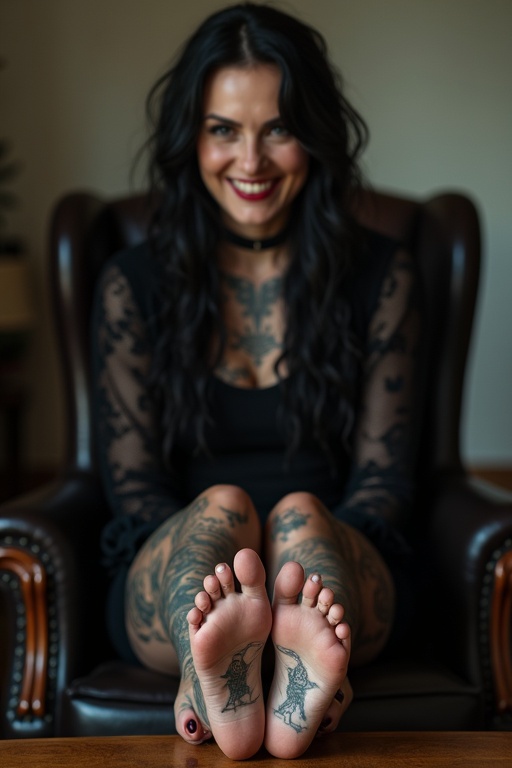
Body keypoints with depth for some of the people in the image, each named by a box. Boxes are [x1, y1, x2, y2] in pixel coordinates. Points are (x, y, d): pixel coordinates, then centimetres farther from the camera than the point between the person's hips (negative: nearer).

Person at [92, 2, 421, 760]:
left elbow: (384, 472, 2)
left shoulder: (381, 274, 7)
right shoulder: (133, 284, 6)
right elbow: (131, 478, 1)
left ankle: (302, 685, -59)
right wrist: (209, 579, -19)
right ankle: (218, 666, -59)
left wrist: (313, 572, -18)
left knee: (300, 514, -33)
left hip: (343, 565, 0)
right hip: (170, 589, 0)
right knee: (222, 504, -32)